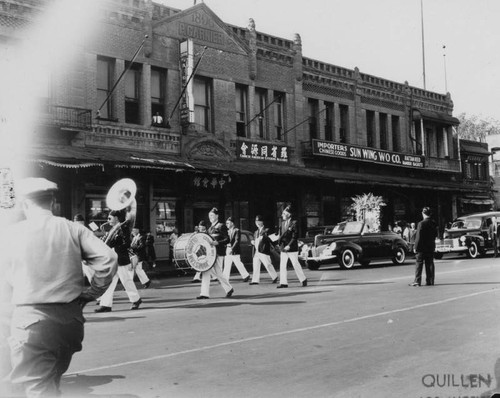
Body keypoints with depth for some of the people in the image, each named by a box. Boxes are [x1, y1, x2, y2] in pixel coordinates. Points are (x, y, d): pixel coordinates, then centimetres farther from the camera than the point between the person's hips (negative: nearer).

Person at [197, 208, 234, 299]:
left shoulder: (221, 226, -7)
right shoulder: (210, 227, 16)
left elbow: (227, 239, -13)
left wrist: (217, 242, -26)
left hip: (218, 252, -7)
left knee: (218, 273, -5)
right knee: (205, 270, -1)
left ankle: (229, 288, 14)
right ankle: (205, 293, 0)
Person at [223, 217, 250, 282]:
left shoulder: (237, 230, -8)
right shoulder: (228, 231, 14)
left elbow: (237, 241, -15)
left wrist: (232, 248, -22)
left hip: (235, 251, -7)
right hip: (228, 251, 7)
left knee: (238, 264, 0)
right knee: (226, 265, 3)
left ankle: (246, 275, 14)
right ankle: (225, 278, 6)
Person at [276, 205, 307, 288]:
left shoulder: (294, 223, -7)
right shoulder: (282, 224, 12)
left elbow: (294, 237, -12)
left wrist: (289, 245, -18)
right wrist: (280, 242, -1)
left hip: (292, 248, -6)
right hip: (283, 248, 6)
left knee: (296, 264, 1)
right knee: (282, 265, 1)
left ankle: (303, 279, 16)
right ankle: (283, 282, 5)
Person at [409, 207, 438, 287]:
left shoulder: (421, 223, -15)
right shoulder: (434, 223, 4)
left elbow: (418, 237, -15)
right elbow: (436, 235, 11)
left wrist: (416, 247, -10)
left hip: (422, 247, -5)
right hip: (431, 247, 6)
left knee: (419, 264, 0)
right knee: (430, 264, 9)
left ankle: (417, 281, 0)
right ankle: (430, 281, 10)